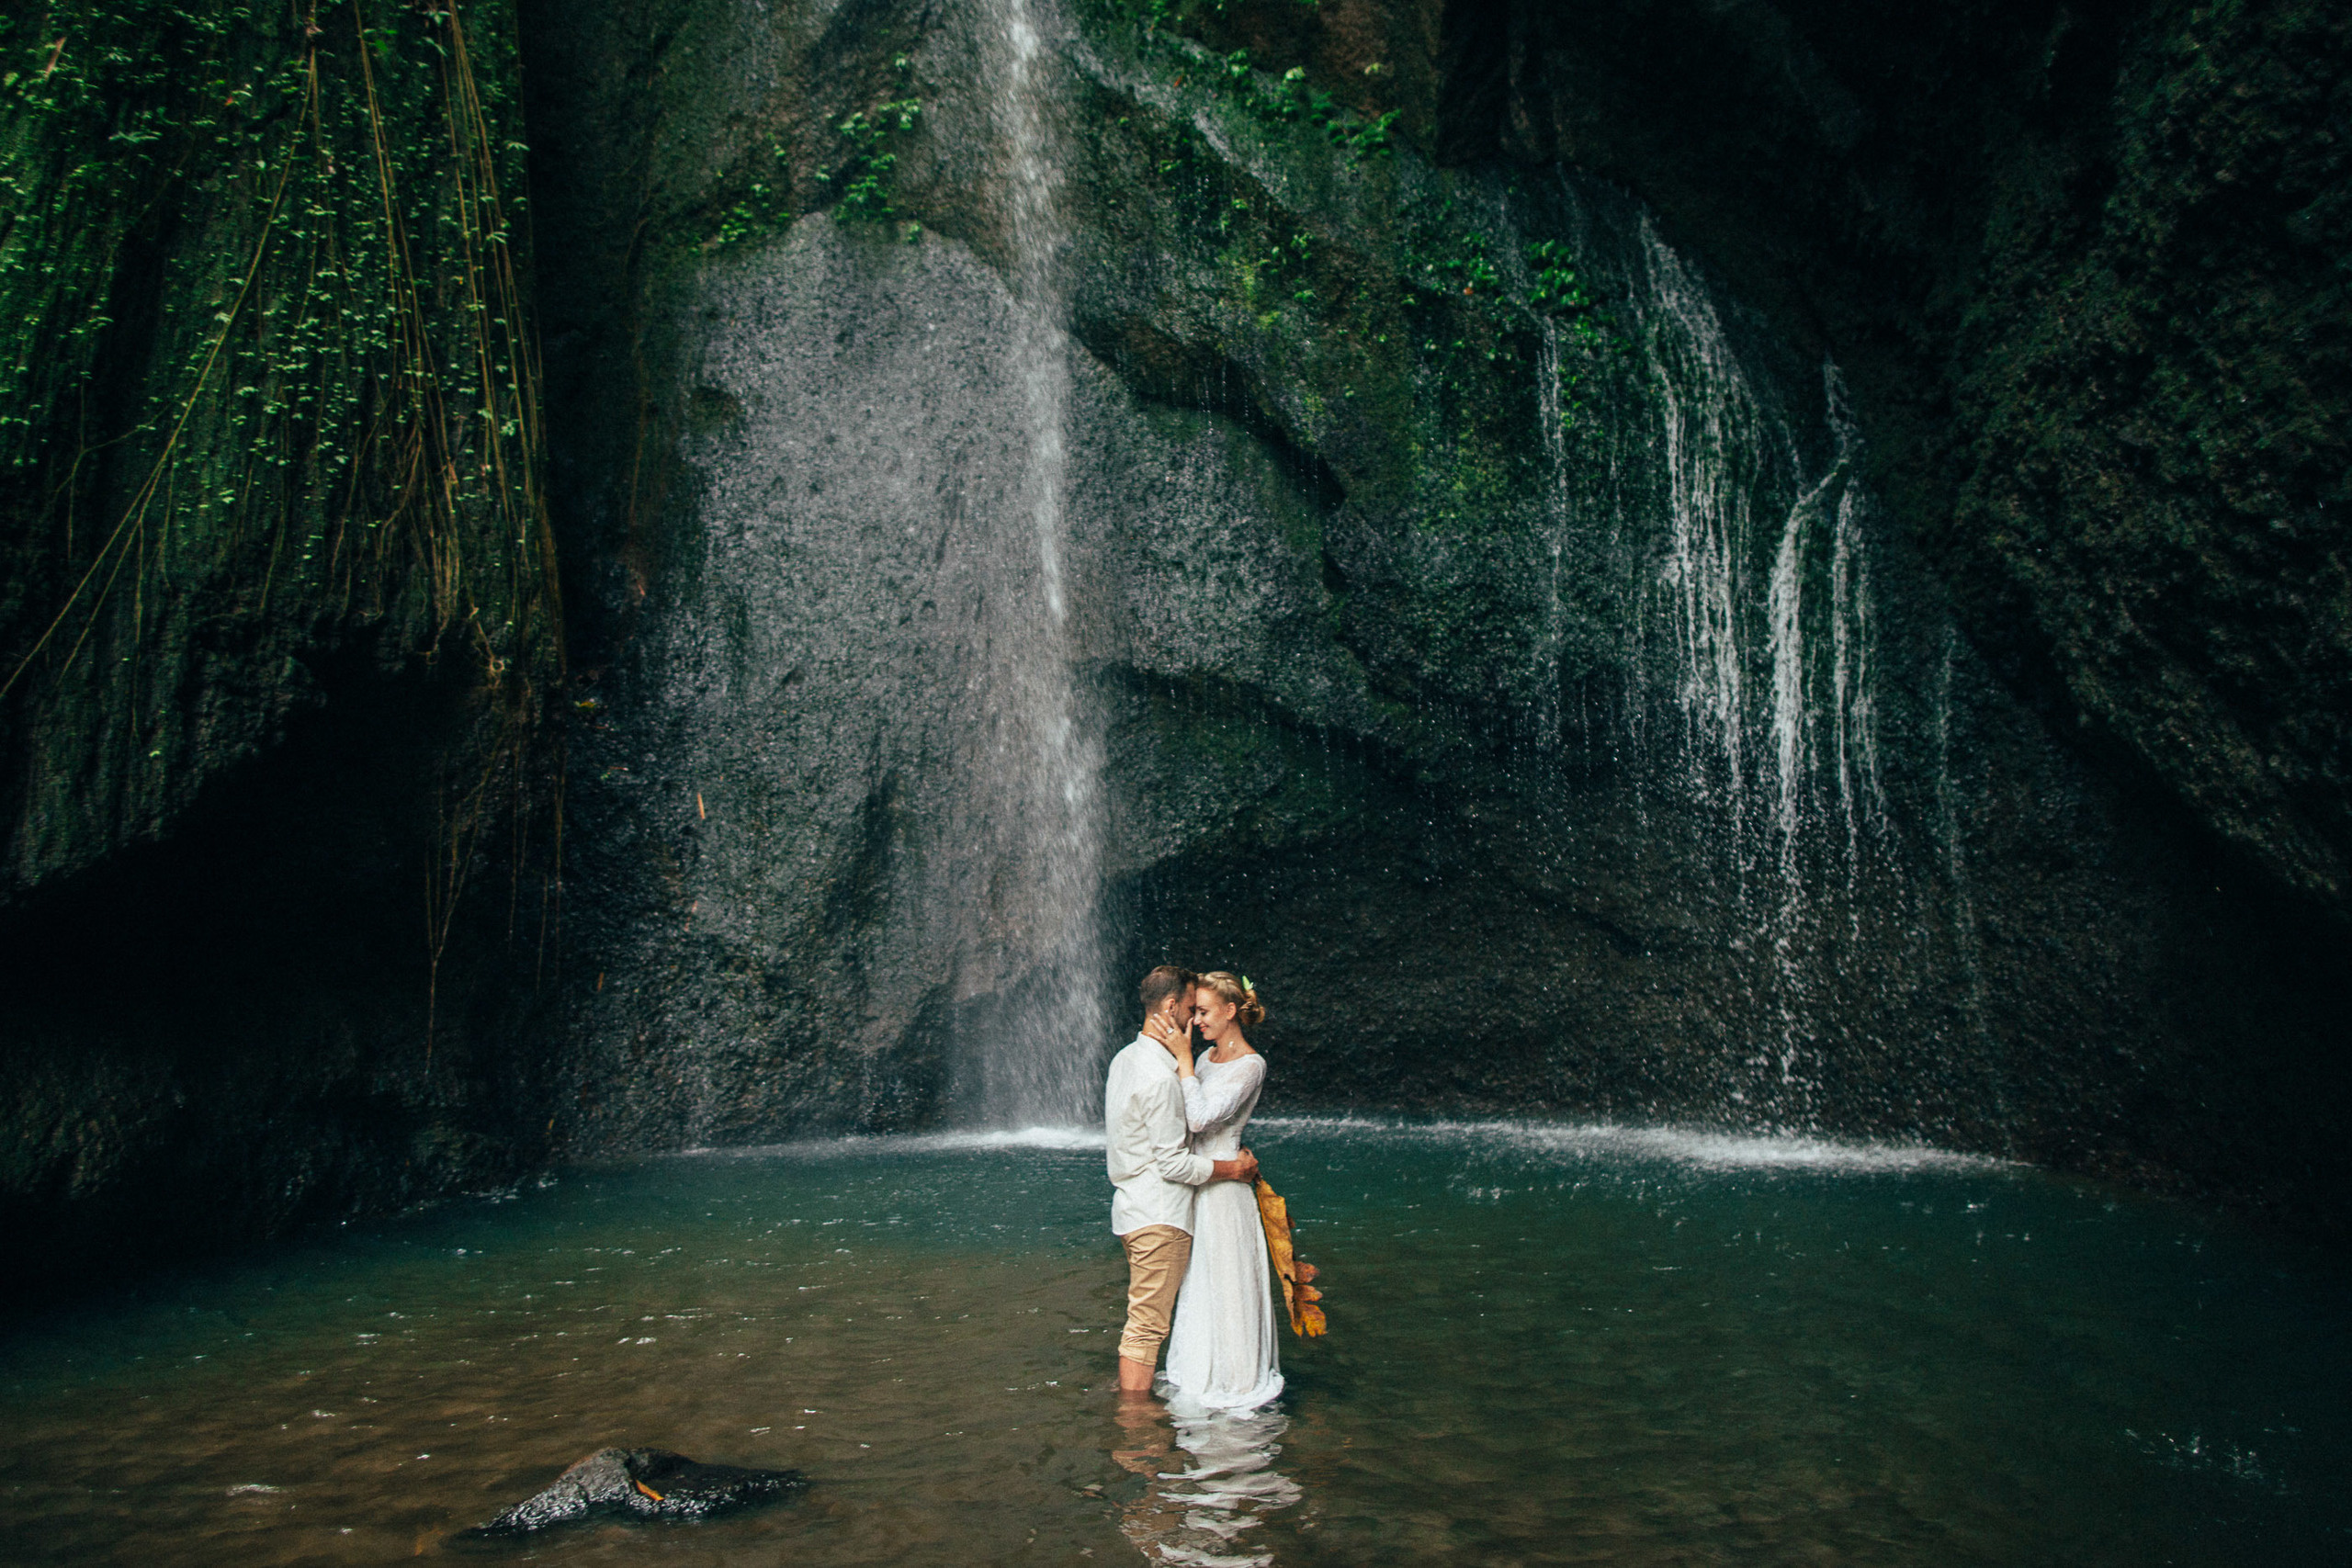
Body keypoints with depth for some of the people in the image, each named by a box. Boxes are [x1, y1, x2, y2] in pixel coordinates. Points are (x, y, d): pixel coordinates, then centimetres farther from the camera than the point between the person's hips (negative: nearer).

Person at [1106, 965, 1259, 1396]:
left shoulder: (1125, 1058, 11)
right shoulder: (1160, 1075, -21)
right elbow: (1173, 1164, -20)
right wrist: (1233, 1168, -8)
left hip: (1132, 1209, 10)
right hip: (1159, 1216, -10)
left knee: (1142, 1323, 18)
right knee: (1147, 1327, -2)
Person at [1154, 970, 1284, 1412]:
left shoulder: (1250, 1065, -15)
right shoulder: (1208, 1058, 10)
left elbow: (1200, 1118, -24)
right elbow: (1187, 1117, 16)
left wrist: (1183, 1059, -21)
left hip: (1223, 1186, -8)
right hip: (1195, 1183, 8)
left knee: (1225, 1284, 2)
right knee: (1198, 1285, 16)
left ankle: (1237, 1382, 17)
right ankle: (1202, 1378, 29)